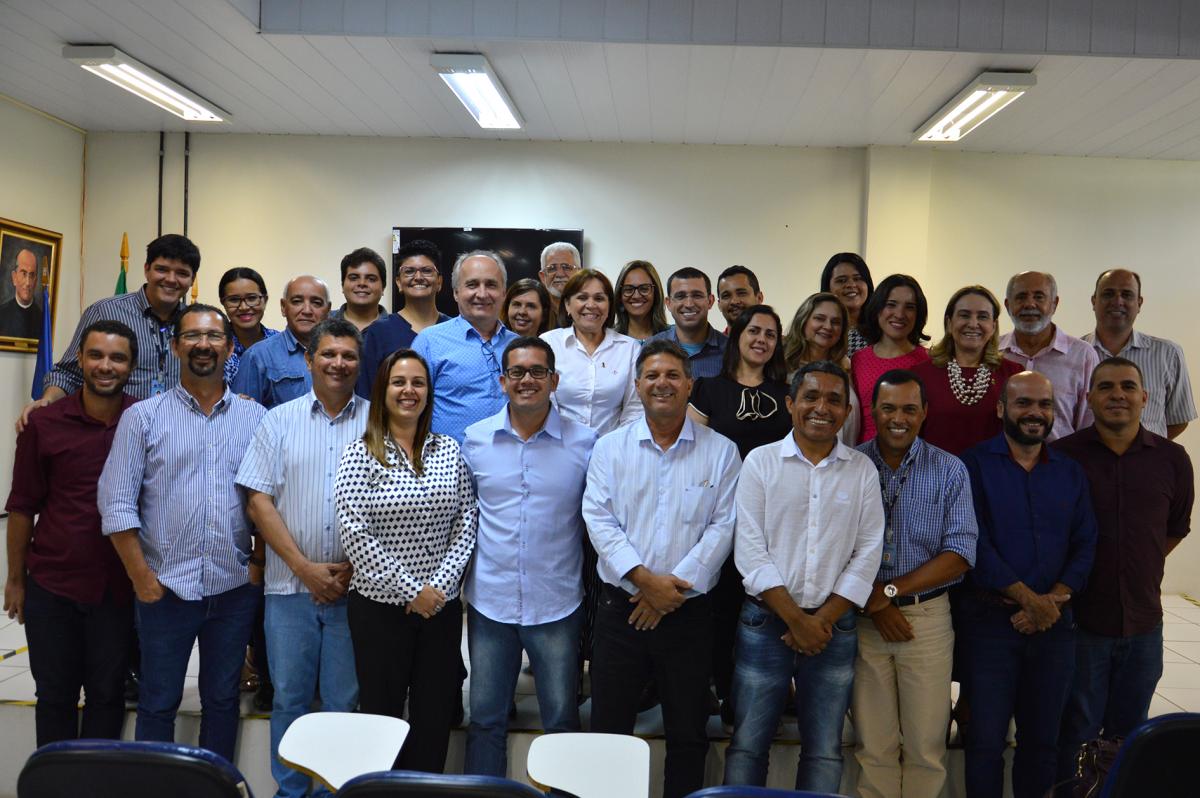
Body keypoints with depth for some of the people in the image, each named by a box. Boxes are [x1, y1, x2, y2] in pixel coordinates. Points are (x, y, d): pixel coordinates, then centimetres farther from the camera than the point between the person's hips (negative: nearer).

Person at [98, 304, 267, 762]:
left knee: (222, 701, 15)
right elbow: (116, 502, -4)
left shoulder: (256, 418, 4)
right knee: (158, 703, 10)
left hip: (235, 588, 2)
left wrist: (263, 561, -3)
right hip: (165, 588, -1)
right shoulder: (143, 416, 0)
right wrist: (141, 576, -8)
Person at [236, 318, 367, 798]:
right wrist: (304, 567, -7)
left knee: (344, 701, 8)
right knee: (289, 696, 10)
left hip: (354, 585, -1)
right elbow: (258, 502, 0)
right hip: (290, 584, 1)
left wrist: (354, 567, -8)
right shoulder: (279, 420, 4)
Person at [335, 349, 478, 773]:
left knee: (435, 717, 11)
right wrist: (411, 590, -13)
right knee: (381, 714, 10)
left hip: (441, 605, 3)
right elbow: (355, 534, -12)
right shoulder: (360, 454, -5)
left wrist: (440, 584, -9)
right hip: (380, 606, -3)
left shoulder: (449, 450, 5)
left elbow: (466, 520, 2)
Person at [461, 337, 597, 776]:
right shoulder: (475, 438, 1)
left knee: (562, 721, 10)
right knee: (485, 720, 14)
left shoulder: (585, 441, -5)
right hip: (489, 602, 2)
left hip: (557, 604, -2)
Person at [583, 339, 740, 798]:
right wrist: (643, 578, -15)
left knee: (689, 736, 11)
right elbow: (599, 519, -4)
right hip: (621, 608, 0)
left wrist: (676, 586, -12)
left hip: (689, 612, 0)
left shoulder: (721, 452, 2)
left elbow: (723, 526, -4)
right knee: (608, 731, 8)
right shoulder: (610, 447, 4)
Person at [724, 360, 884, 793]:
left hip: (834, 627, 2)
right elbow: (750, 551, -6)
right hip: (766, 623, -1)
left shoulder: (862, 470, 5)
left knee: (825, 753, 9)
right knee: (747, 745, 4)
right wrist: (796, 619, -10)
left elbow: (867, 555, 1)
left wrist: (822, 620, -7)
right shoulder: (761, 461, -1)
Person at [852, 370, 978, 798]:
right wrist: (870, 602, -11)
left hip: (927, 616, 0)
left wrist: (890, 591, -12)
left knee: (926, 746, 6)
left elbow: (960, 554, -5)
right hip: (861, 615, 0)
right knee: (873, 746, 8)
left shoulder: (950, 470, 1)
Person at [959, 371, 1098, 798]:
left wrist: (1054, 600, -9)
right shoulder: (974, 465, -4)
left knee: (1042, 738, 13)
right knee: (986, 739, 2)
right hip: (990, 619, -4)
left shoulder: (1071, 472, 11)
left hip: (1054, 622, 4)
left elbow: (1085, 545, 6)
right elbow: (974, 543, -12)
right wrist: (1029, 598, -14)